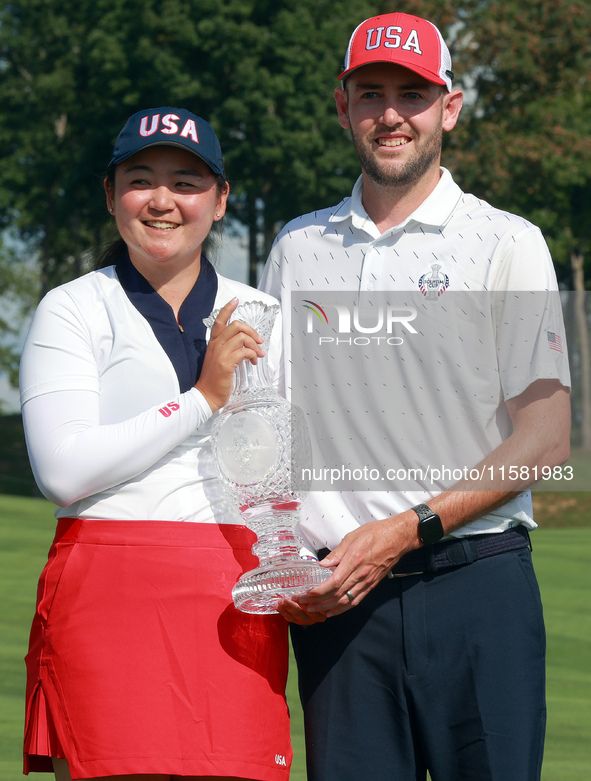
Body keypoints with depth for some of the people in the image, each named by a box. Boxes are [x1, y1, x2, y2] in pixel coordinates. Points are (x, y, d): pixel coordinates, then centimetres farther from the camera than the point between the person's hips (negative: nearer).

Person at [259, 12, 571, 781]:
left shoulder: (506, 243, 4)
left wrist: (406, 530, -13)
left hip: (474, 582, -3)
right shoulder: (297, 248, 15)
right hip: (333, 596, 3)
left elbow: (546, 439, -3)